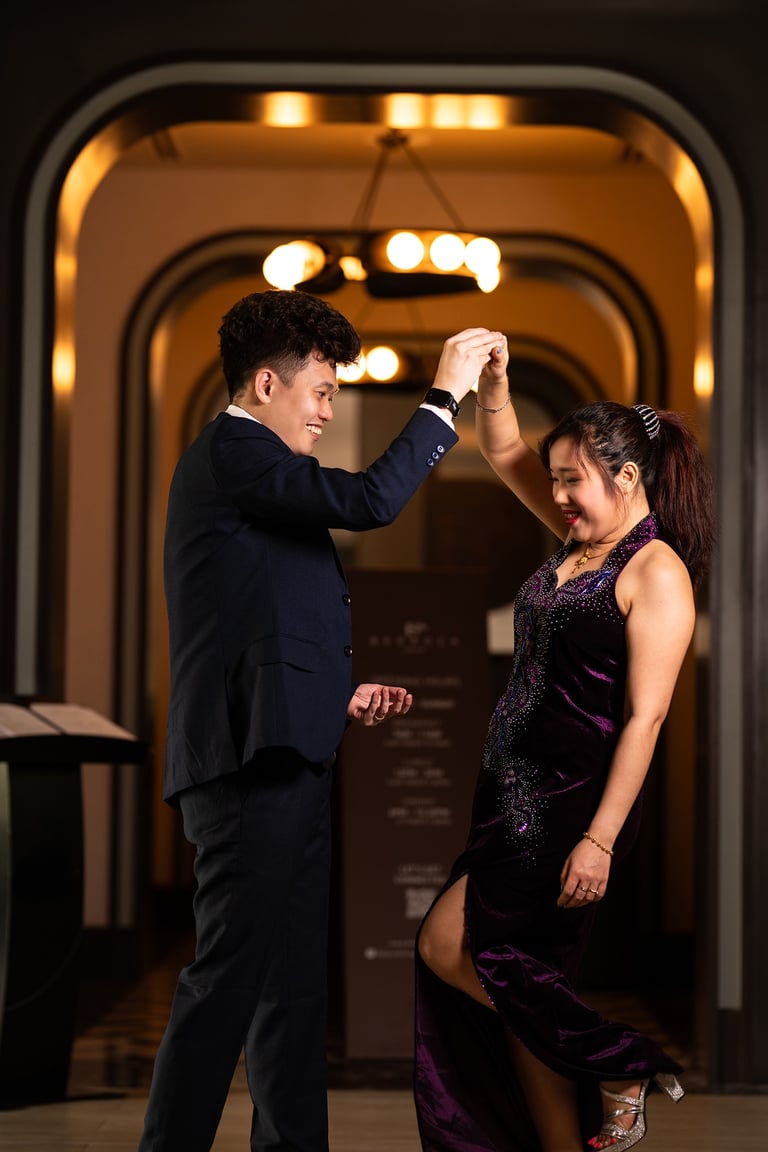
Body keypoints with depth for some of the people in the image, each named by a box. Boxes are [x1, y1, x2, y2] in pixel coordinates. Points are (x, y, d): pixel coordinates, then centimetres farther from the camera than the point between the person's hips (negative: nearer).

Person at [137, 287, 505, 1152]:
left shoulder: (239, 463, 24)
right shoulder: (231, 451, -7)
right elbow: (369, 500, -19)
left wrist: (339, 696, 15)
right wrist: (445, 394, -10)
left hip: (285, 763, 11)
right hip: (252, 764, -11)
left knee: (294, 982, 12)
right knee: (228, 979, -10)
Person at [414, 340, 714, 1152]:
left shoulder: (657, 572, -13)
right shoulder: (579, 536, 11)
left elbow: (645, 717, -18)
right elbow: (502, 452, 19)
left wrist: (599, 840, -22)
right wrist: (491, 379, 1)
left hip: (574, 804, -8)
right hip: (515, 794, 8)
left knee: (446, 948, -9)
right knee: (521, 982, 7)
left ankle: (617, 1067, 2)